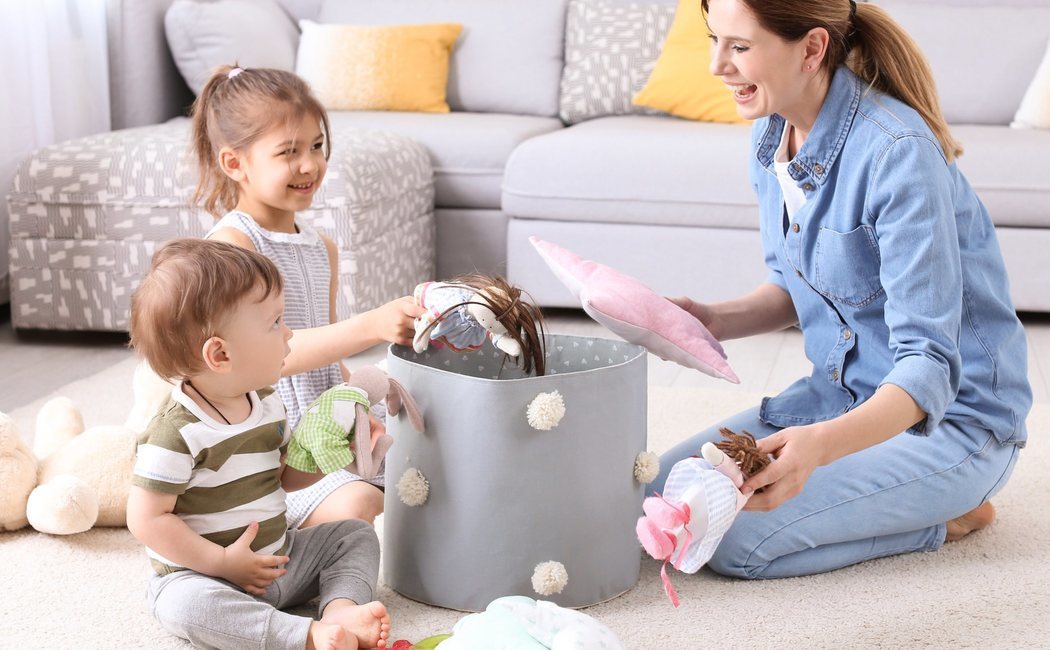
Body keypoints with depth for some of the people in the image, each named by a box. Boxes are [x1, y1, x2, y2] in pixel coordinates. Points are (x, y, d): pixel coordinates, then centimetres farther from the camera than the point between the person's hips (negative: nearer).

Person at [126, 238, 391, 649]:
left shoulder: (266, 403, 3)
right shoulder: (178, 434, -23)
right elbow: (147, 519, -22)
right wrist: (223, 563, -22)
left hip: (277, 558, 8)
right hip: (204, 574, -8)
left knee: (356, 535, 6)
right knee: (184, 602, -38)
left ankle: (341, 610, -22)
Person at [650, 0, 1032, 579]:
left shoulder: (895, 151, -26)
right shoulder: (770, 135, -1)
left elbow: (930, 364, -30)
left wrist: (823, 444, -47)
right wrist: (715, 320, -6)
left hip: (950, 416, -8)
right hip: (840, 391, 8)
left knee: (734, 540, -23)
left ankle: (944, 517, 0)